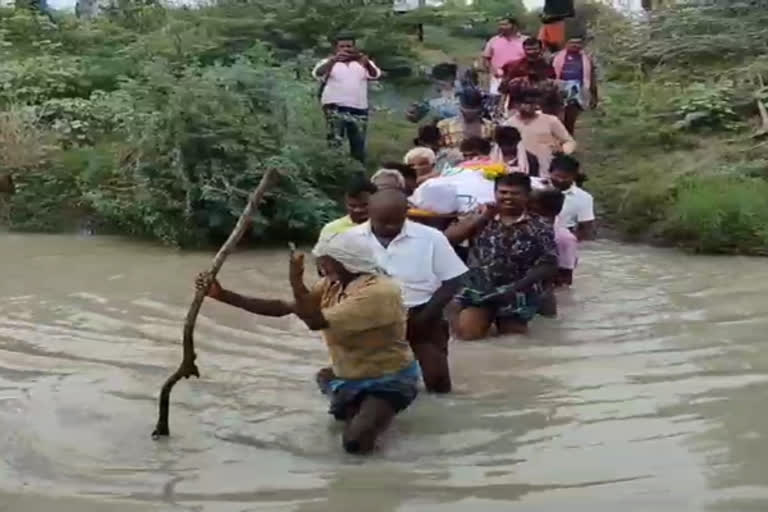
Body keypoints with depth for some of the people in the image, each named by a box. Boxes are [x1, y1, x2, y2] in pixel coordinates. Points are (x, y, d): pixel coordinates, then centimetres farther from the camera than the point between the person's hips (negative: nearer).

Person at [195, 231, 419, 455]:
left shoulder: (379, 291, -28)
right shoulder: (333, 283, -1)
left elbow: (315, 321, -32)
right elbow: (280, 308, -7)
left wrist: (296, 280, -23)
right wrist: (223, 295, -12)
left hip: (388, 380, -8)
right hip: (350, 375, 8)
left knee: (355, 441, -23)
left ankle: (381, 410, 5)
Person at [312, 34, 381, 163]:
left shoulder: (363, 63, 13)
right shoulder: (329, 63, 8)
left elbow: (375, 75, -7)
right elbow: (318, 73, -14)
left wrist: (367, 63, -31)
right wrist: (333, 60, -33)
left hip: (359, 110, 3)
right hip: (335, 109, -3)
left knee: (358, 145, 8)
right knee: (335, 144, -15)